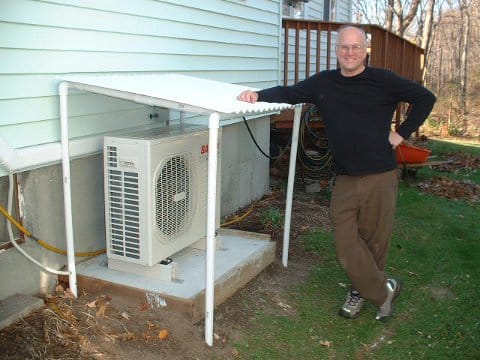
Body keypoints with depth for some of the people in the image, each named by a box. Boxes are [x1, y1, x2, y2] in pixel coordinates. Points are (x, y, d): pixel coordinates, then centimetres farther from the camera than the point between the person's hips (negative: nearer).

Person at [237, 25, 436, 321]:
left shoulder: (383, 81, -3)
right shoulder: (324, 83, 5)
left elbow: (425, 98, 5)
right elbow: (289, 93, 2)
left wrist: (402, 133, 0)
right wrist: (259, 95, -16)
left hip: (380, 177, -2)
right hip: (345, 178, 3)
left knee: (374, 240, 7)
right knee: (346, 243, 0)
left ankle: (363, 288, 33)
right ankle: (384, 290, 21)